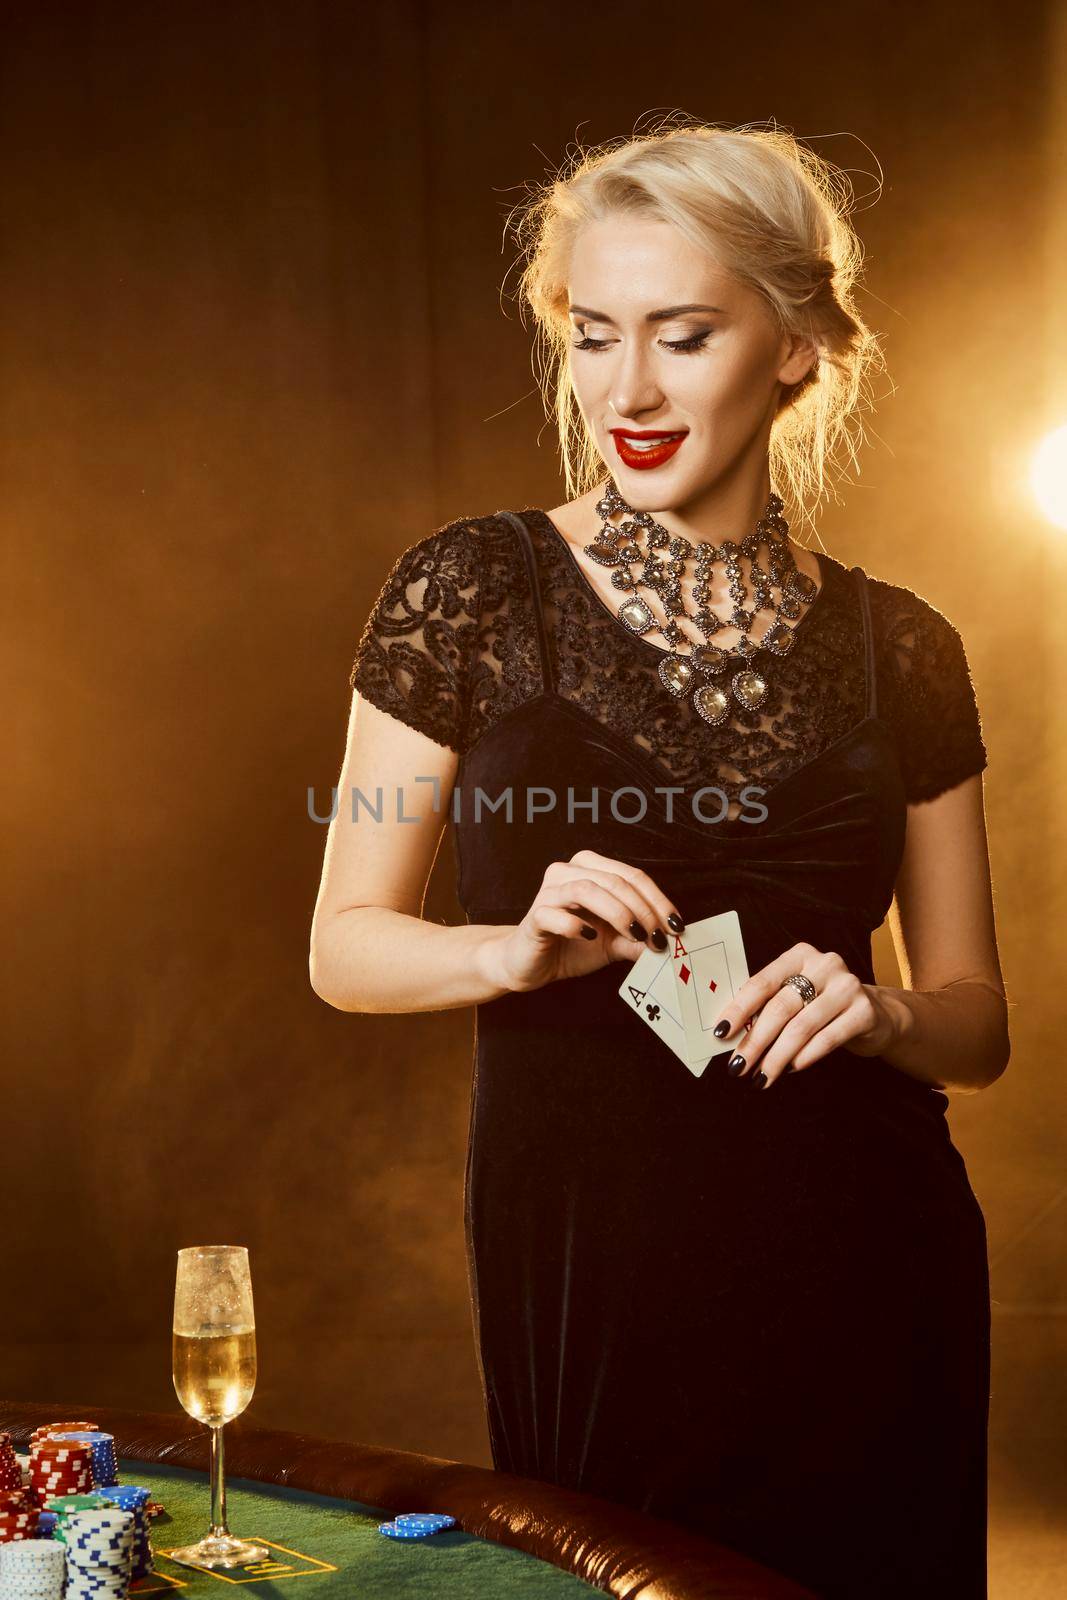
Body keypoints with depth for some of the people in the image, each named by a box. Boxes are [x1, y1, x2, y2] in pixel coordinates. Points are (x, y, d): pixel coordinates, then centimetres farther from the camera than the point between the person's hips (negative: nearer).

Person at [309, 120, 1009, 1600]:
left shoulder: (898, 649, 1)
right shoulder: (474, 591, -5)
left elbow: (977, 1024, 7)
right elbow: (346, 946, -1)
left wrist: (879, 1011, -15)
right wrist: (516, 949, -21)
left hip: (862, 1269, 2)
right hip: (582, 1267, -2)